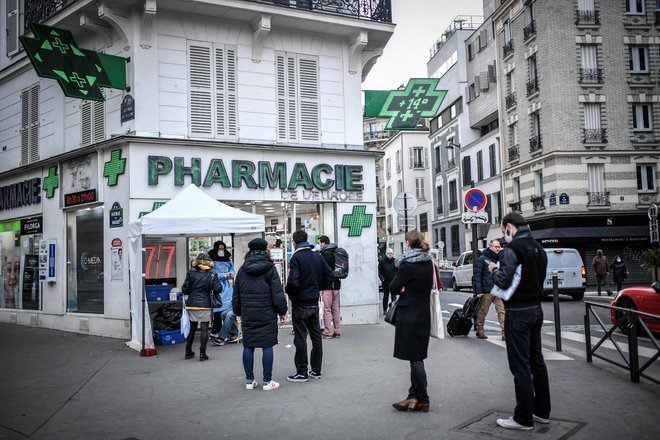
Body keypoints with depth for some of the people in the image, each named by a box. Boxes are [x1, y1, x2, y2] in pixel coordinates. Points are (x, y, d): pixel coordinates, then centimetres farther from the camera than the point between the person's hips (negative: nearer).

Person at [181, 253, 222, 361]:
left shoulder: (191, 273, -1)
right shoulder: (211, 274, -6)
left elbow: (184, 290, -1)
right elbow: (218, 288, -13)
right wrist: (213, 293, 8)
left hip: (192, 304, 3)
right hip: (205, 304, -3)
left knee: (192, 328, 15)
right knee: (204, 329, 4)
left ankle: (188, 352, 23)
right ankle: (202, 353, 3)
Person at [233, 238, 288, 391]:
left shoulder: (242, 269, 6)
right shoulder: (270, 268, -5)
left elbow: (236, 295, 11)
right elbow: (277, 294, -8)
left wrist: (239, 312, 22)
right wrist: (282, 311, 4)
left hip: (247, 315, 4)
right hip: (267, 314, -4)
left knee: (248, 347, 10)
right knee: (267, 347, 2)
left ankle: (249, 381, 16)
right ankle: (267, 381, 6)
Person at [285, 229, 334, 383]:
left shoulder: (296, 258, -15)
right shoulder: (318, 256, 5)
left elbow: (293, 282, -25)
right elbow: (330, 276, 5)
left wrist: (288, 291, -5)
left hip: (300, 305, -6)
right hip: (315, 302, 6)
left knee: (300, 339, 1)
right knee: (316, 336, 12)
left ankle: (302, 372, 7)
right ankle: (316, 370, 21)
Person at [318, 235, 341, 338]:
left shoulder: (325, 253, -13)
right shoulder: (335, 252, 12)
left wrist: (320, 287, -8)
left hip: (327, 286, -8)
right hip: (336, 284, 8)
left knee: (327, 309, -3)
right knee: (335, 309, 12)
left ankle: (327, 332, -1)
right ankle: (337, 331, 15)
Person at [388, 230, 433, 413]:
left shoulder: (407, 264, -18)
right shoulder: (428, 263, 4)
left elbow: (393, 287, -11)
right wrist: (405, 289, -1)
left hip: (409, 316, -7)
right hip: (424, 314, 8)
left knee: (415, 358, 0)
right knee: (416, 357, 13)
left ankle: (423, 400, 6)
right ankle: (414, 396, 20)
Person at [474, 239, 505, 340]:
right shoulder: (482, 259, -5)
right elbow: (477, 276, -9)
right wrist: (478, 291, -15)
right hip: (486, 291, -5)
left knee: (502, 311, -4)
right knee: (483, 312, 6)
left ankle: (505, 333, -5)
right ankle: (479, 331, 20)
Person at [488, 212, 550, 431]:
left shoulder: (513, 248, -16)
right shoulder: (538, 248, 12)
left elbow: (502, 281, -23)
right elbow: (538, 277, 16)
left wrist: (494, 270, -3)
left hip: (518, 312, -9)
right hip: (536, 308, 9)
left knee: (520, 365, -2)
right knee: (537, 361, 15)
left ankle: (524, 418, 4)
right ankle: (542, 411, 25)